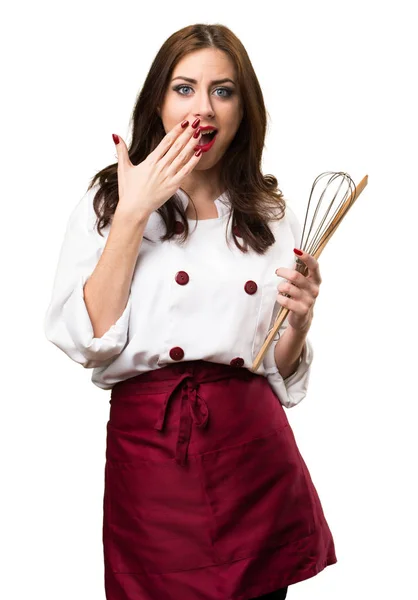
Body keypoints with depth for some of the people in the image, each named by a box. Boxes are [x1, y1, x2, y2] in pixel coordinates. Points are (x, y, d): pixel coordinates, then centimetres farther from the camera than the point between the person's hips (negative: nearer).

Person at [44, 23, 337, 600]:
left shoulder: (273, 217, 10)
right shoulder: (107, 202, 2)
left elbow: (280, 371, 14)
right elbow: (88, 341, -11)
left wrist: (299, 320, -7)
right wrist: (134, 213, -11)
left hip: (257, 454, 3)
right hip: (150, 445, -2)